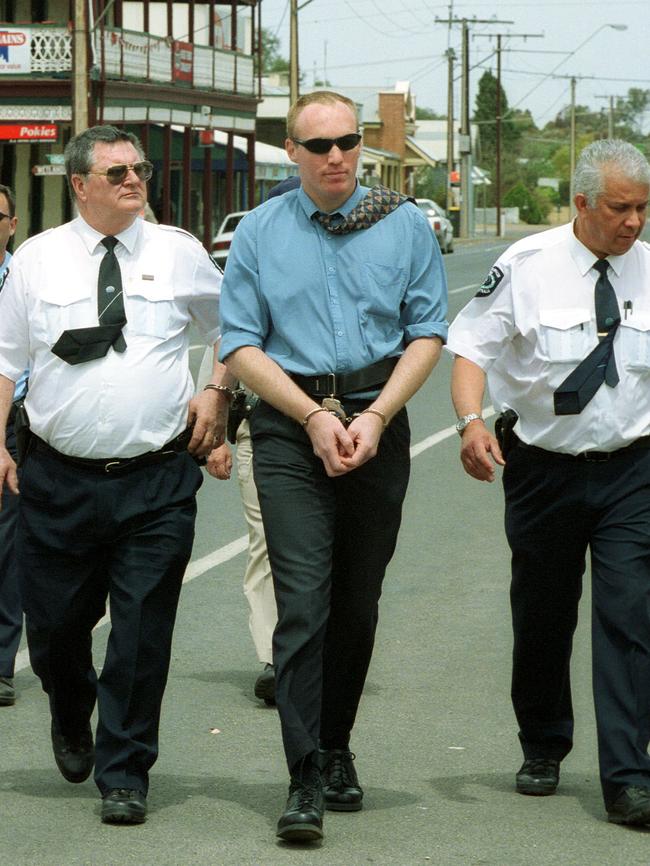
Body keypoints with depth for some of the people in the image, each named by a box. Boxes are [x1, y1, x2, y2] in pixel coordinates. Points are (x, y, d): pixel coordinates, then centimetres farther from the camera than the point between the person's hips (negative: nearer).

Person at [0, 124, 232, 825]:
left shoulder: (178, 253, 5)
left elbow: (231, 328, 19)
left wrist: (217, 391, 5)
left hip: (158, 481, -1)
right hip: (59, 479, 1)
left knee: (142, 633, -3)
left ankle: (124, 776, 9)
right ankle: (72, 722, 42)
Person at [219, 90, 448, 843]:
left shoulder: (403, 224, 6)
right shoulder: (259, 232, 4)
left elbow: (427, 332, 4)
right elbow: (240, 345, 2)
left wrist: (374, 418, -9)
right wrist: (315, 417, -9)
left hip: (378, 422, 2)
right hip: (288, 427, -2)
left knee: (357, 602, 8)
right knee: (303, 599, -12)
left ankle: (336, 752, 24)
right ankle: (305, 782, -14)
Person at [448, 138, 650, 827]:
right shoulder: (527, 266, -7)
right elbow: (470, 346, -8)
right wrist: (471, 421, -25)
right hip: (542, 467, 0)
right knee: (540, 618, 13)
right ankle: (542, 749, 35)